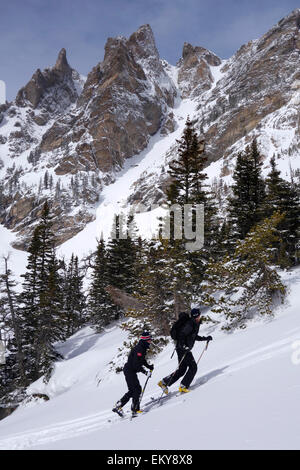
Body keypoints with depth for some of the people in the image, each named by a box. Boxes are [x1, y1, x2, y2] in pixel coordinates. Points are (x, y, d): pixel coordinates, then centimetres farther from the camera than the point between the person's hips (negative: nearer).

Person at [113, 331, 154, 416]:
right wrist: (144, 371, -23)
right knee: (137, 389, -10)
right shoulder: (139, 349, -21)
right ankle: (135, 409, -5)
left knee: (132, 390, 13)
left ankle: (118, 406, 17)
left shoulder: (143, 349, 12)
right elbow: (136, 363, -27)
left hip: (131, 371, 10)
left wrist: (149, 366, 7)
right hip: (129, 370, -10)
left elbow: (142, 361, 22)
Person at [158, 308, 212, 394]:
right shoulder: (190, 324, -17)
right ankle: (183, 386, -5)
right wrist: (183, 346, -33)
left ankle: (164, 382, 15)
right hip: (182, 348, -10)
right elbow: (181, 334, -25)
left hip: (185, 348, 10)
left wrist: (206, 338, 24)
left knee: (182, 370, 11)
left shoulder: (196, 324, 15)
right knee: (193, 367, -8)